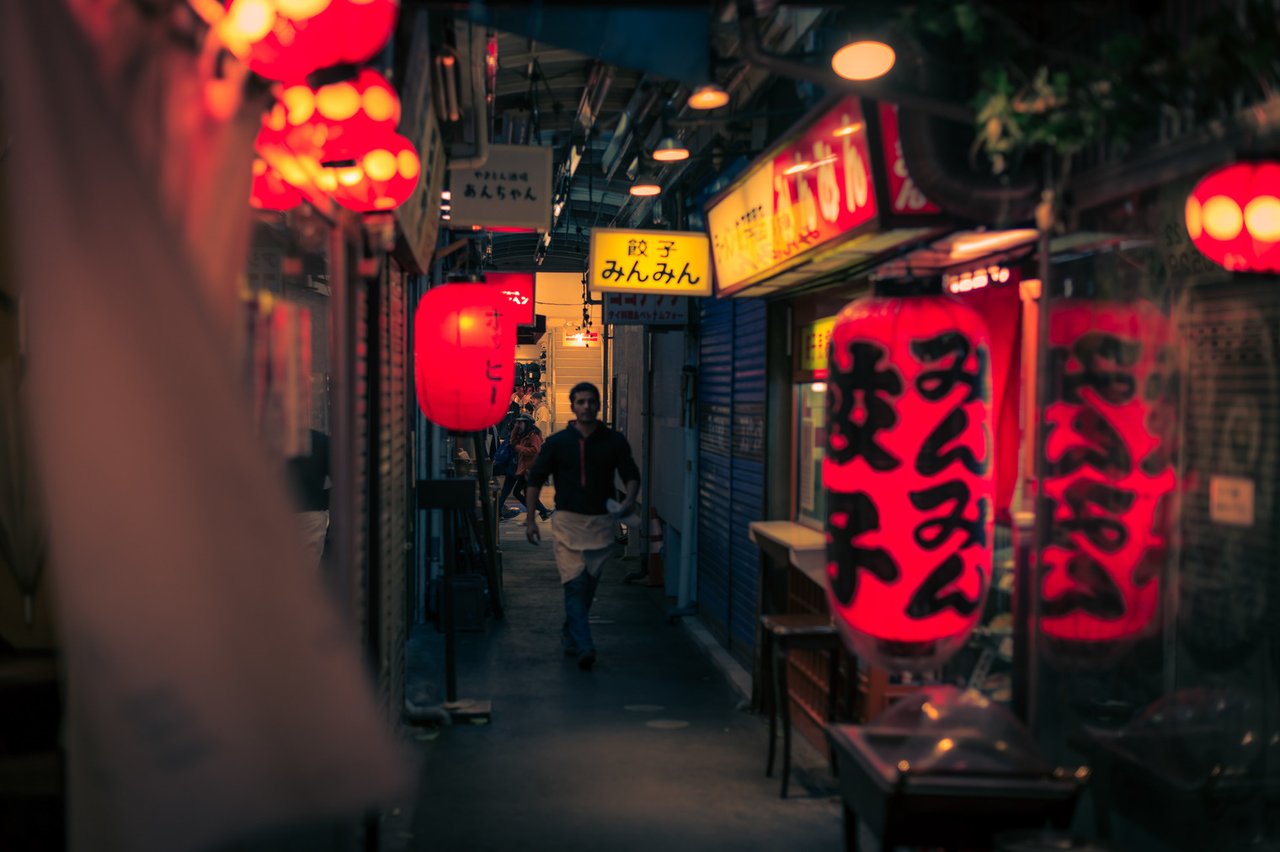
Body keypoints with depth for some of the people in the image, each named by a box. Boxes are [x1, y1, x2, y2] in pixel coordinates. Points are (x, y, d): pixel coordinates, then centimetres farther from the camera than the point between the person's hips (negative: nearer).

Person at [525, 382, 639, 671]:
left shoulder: (614, 441, 4)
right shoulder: (557, 442, 2)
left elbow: (631, 474, 4)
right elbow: (535, 480, 7)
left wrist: (629, 500, -17)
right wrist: (530, 519, 1)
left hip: (601, 522, 2)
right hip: (567, 520, -2)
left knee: (589, 585, 10)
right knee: (575, 584, -12)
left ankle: (570, 635, 31)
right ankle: (584, 647, -16)